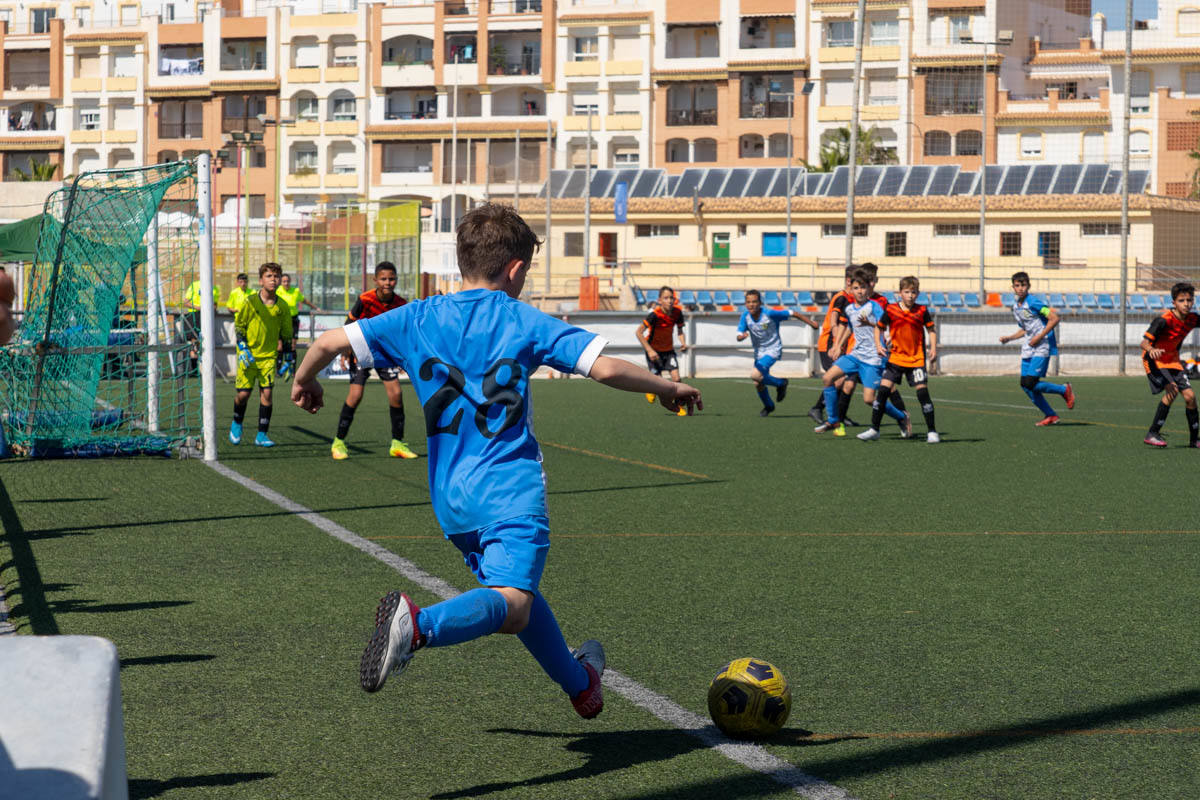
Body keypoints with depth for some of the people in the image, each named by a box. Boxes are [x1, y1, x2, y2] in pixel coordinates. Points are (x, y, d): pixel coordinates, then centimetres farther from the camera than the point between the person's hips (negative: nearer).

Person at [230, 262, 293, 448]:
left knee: (266, 393, -8)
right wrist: (243, 349, -11)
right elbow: (238, 326, 0)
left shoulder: (282, 306, 0)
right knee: (243, 394, 0)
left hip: (269, 355, 2)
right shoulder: (250, 302, -8)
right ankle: (236, 425, 28)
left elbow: (286, 334, 10)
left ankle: (262, 434, 1)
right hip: (248, 355, -2)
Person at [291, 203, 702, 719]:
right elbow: (606, 368, -11)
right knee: (511, 605, -19)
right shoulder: (524, 321, -3)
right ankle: (418, 625, -47)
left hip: (449, 495, 6)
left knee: (513, 586, 24)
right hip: (510, 491, -6)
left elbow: (331, 342, 2)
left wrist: (303, 382, 23)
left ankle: (579, 683, 43)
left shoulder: (419, 318, 6)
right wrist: (667, 388, 5)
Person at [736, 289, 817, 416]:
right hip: (759, 352, 6)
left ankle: (781, 383, 0)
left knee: (755, 375, -26)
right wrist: (742, 336, -38)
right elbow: (739, 337, -12)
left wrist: (812, 324, -10)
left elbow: (794, 314, -14)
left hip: (773, 350, -6)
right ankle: (768, 406, 39)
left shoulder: (770, 314, -22)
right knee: (758, 384, 10)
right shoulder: (745, 316, -9)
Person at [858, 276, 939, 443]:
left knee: (922, 391, -8)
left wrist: (933, 348, -6)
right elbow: (878, 327, 9)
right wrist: (878, 345, -6)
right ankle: (874, 429, 5)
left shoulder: (922, 311, -4)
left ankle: (932, 432, 2)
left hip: (917, 359, -1)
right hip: (895, 357, 1)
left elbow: (931, 330, 7)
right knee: (883, 390, -6)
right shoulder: (890, 310, -4)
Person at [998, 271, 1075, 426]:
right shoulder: (1016, 306, 13)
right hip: (1028, 349, 8)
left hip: (1042, 347, -8)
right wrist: (1009, 338, 12)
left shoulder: (1033, 302, -13)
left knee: (1030, 383, -16)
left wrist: (1039, 337, -19)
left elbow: (1054, 319, -17)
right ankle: (1050, 416, 11)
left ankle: (1064, 390, 6)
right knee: (1025, 385, 1)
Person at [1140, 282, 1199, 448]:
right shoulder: (1164, 320, -25)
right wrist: (1151, 350, -51)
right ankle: (1152, 434, -20)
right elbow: (1144, 342, -29)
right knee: (1172, 390, -26)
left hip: (1172, 360, 6)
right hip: (1155, 360, -6)